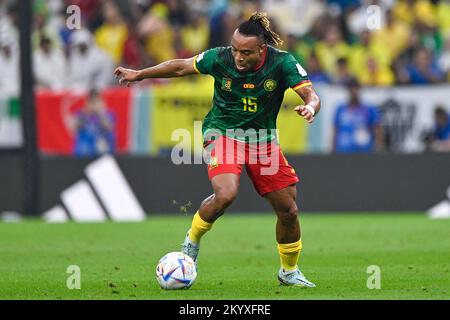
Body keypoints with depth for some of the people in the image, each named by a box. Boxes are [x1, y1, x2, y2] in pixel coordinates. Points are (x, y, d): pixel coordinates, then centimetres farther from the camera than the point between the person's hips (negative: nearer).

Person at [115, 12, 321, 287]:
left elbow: (311, 94, -18)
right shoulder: (220, 58, -15)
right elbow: (181, 67, 0)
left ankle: (289, 272, 25)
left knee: (288, 210, 1)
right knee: (225, 194, -29)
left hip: (263, 138, 2)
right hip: (223, 132, -2)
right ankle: (192, 240, 0)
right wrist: (139, 75, 5)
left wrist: (310, 107, -42)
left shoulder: (281, 62, -15)